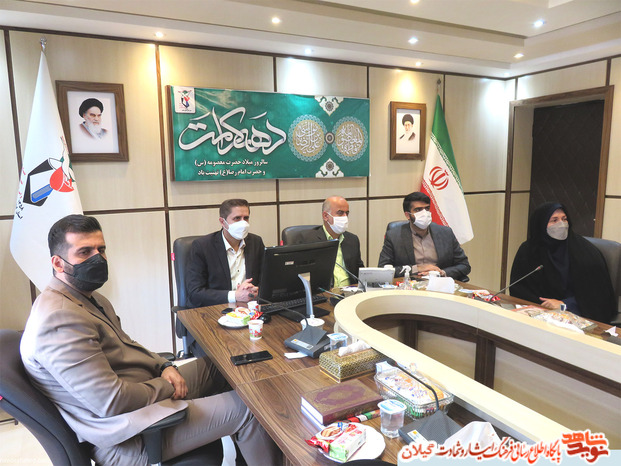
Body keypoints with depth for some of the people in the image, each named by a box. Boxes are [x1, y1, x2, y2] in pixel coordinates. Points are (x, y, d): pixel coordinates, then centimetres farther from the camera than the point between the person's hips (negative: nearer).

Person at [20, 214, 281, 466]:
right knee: (245, 408, -9)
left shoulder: (87, 297, 6)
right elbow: (112, 402, -29)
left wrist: (164, 366, -1)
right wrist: (167, 386, -13)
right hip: (127, 439, -10)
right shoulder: (60, 319, -27)